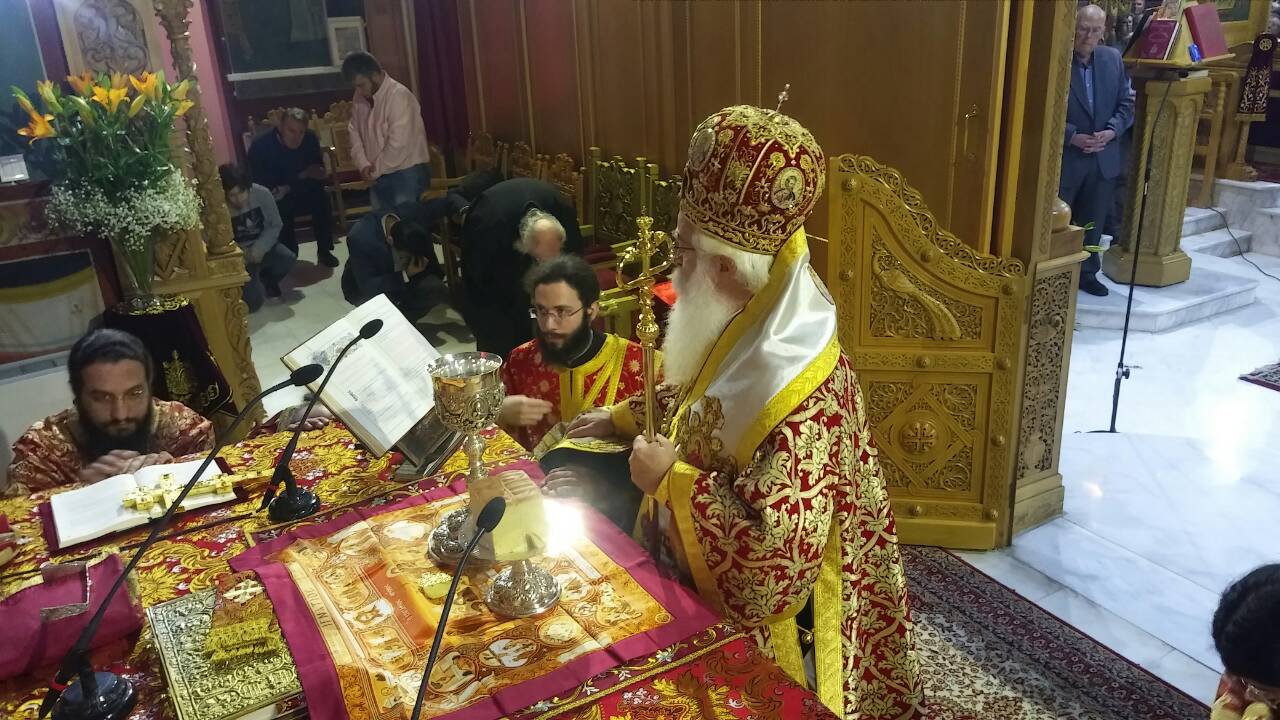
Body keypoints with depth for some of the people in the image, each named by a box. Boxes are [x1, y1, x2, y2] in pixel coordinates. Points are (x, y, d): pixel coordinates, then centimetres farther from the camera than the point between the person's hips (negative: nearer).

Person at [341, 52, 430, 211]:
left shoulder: (399, 96, -19)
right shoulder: (359, 99, 6)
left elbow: (398, 144, -23)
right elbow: (355, 132, 10)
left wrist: (375, 170, -13)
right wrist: (363, 164, -7)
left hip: (407, 173, -8)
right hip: (380, 176, 8)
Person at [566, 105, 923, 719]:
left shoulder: (797, 385, -34)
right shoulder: (740, 325, -8)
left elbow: (777, 549, -34)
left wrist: (671, 479, -28)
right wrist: (620, 417, 11)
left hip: (755, 612, -8)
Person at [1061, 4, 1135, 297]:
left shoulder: (1113, 58, 4)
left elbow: (1126, 104, 7)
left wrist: (1112, 131, -11)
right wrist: (1072, 137, -21)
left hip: (1104, 157, 5)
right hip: (1065, 157, -5)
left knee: (1093, 222, 15)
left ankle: (1087, 272, 29)